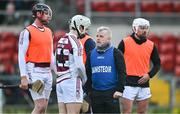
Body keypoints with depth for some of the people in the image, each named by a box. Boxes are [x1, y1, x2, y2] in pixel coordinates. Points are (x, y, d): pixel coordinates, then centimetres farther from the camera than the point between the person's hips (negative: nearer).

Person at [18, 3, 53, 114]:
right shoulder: (28, 32, -6)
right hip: (35, 71, -7)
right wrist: (23, 77, -16)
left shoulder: (49, 32, 15)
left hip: (47, 71, 7)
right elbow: (21, 55, -10)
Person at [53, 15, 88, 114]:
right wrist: (84, 80, 0)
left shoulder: (60, 41, 13)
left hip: (60, 81, 8)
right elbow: (79, 66, -15)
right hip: (72, 82, -8)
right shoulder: (76, 42, -11)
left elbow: (55, 65, 17)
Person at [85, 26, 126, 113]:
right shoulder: (91, 54, 13)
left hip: (111, 93, -4)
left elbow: (122, 73, -4)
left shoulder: (115, 53, 0)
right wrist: (88, 90, 9)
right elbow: (87, 74, 16)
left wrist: (119, 90, -12)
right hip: (96, 94, 4)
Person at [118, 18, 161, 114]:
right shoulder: (125, 43, -2)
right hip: (129, 83, -4)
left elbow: (157, 63, 14)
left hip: (144, 83, 4)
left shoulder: (151, 45, 7)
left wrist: (149, 74, -3)